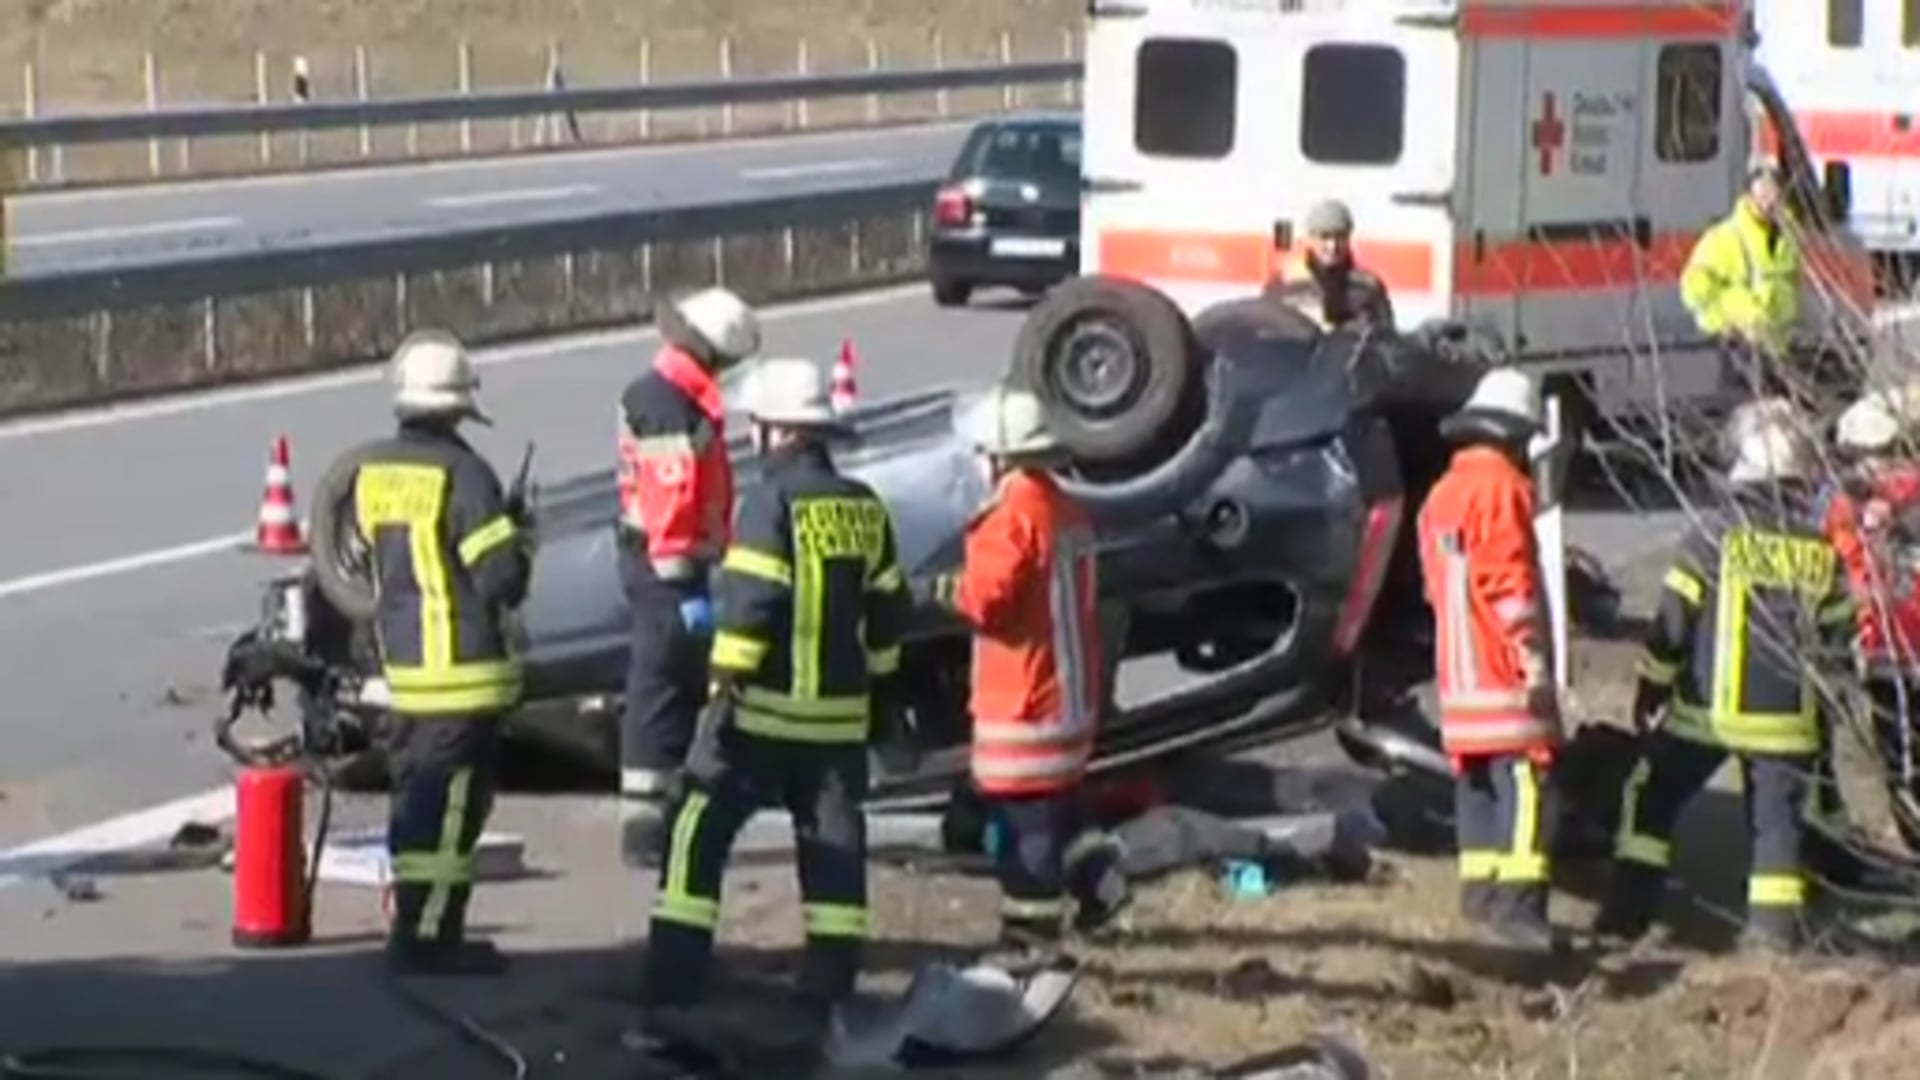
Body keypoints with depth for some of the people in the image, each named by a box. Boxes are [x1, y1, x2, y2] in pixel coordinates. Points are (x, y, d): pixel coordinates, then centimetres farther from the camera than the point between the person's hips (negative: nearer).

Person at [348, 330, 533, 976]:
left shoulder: (371, 471, 4)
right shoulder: (461, 472, -18)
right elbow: (501, 577, -18)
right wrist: (520, 540, 1)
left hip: (401, 662, 8)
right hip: (462, 667, -8)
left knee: (420, 795, 18)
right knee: (452, 803, -3)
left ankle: (418, 925, 25)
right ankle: (425, 938, -2)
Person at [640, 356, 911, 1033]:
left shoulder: (772, 498, -11)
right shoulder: (864, 507, 10)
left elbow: (750, 599, -19)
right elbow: (887, 610, 15)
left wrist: (726, 677, -13)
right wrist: (881, 692, 23)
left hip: (765, 706, -6)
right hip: (838, 713, 6)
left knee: (701, 830, 1)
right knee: (834, 848, 10)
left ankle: (673, 982, -3)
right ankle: (828, 989, 10)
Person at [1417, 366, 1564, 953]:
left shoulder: (1441, 496, 16)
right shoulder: (1501, 486, -11)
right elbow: (1510, 580, -18)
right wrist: (1533, 657, -18)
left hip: (1458, 670, 9)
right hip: (1504, 671, -9)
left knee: (1477, 779, 15)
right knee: (1525, 782, -13)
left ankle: (1481, 887, 19)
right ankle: (1518, 903, -21)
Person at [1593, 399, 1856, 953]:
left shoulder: (1716, 534, -9)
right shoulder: (1820, 550, 0)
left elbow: (1671, 624, -7)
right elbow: (1835, 633, 9)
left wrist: (1650, 689, 4)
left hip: (1705, 709, -2)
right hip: (1786, 717, 2)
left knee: (1653, 799, 10)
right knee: (1777, 818, 9)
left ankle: (1628, 909, 6)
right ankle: (1775, 925, 2)